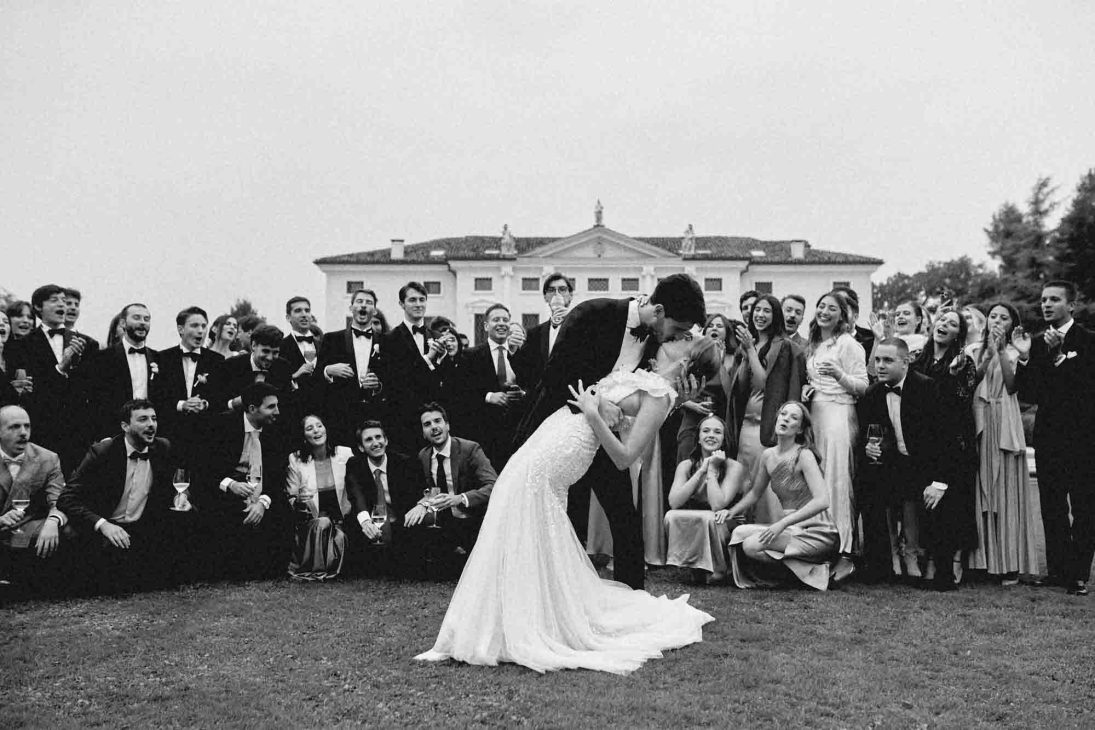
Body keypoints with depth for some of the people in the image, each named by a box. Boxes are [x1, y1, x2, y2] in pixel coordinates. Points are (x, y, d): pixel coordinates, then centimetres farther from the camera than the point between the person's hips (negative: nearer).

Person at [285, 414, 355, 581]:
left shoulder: (346, 454, 1)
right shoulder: (295, 460, 0)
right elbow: (290, 498, 3)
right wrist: (298, 501, -21)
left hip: (341, 519, 1)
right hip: (310, 521, -1)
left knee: (339, 536, -32)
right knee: (323, 524, -34)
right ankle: (315, 571, -14)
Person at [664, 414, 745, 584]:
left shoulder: (734, 467, -10)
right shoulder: (686, 465, 0)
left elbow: (717, 506, -24)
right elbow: (674, 502, -17)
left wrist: (712, 469, -17)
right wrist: (702, 470, -17)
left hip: (725, 527, -3)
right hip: (691, 530, 3)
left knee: (707, 518, -34)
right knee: (671, 516, -26)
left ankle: (718, 570, -10)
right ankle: (696, 567, -10)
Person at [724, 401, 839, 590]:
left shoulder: (804, 455, -13)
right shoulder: (768, 455, 6)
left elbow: (822, 501, -24)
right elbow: (755, 492, 22)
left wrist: (783, 523, -28)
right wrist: (732, 511, 6)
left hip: (816, 531, -6)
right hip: (792, 529, 6)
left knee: (753, 545, -22)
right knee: (739, 532, -12)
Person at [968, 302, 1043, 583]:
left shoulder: (1014, 352, 6)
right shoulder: (975, 351, 14)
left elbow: (1012, 385, -11)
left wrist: (1001, 350, -14)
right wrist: (988, 352, -4)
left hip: (1004, 424, -3)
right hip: (978, 423, 3)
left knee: (1006, 491, -4)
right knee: (982, 490, 2)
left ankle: (1009, 563, 0)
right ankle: (983, 558, 7)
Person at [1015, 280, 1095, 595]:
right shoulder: (1036, 343, 10)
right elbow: (1028, 395, 5)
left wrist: (1059, 355, -22)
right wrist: (1024, 358, -7)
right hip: (1047, 436, 5)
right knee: (1051, 507, 8)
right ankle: (1057, 570, 15)